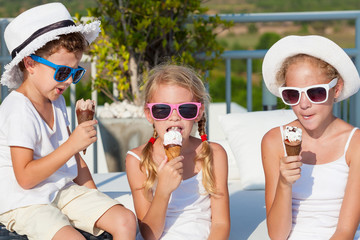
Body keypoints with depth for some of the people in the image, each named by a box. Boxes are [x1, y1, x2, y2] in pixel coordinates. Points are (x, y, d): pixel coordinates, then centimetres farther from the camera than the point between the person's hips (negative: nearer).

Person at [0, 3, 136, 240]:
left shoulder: (56, 101, 9)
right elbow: (25, 178, -24)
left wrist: (93, 194, 7)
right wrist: (72, 144, -26)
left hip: (62, 191, 8)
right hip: (24, 204, -8)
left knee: (125, 219, -7)